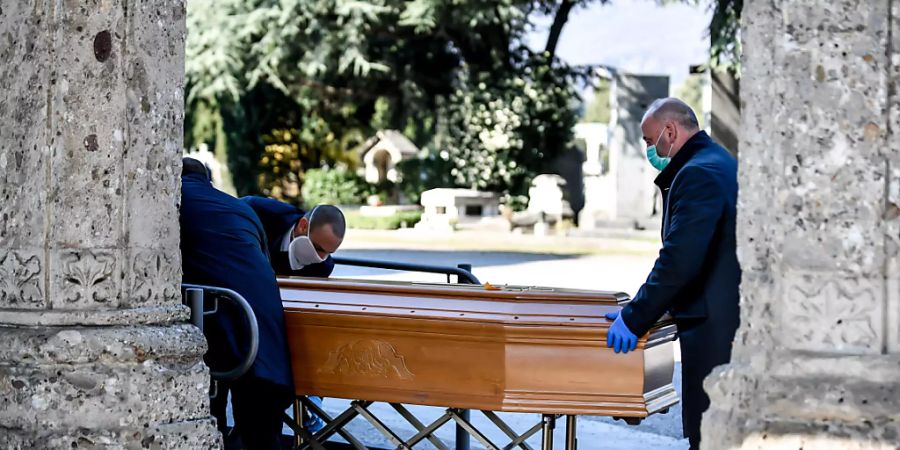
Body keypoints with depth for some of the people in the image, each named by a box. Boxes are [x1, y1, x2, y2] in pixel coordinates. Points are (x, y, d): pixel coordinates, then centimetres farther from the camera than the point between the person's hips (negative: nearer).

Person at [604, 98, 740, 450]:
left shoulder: (698, 174, -15)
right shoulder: (721, 163, 17)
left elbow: (680, 260, -22)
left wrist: (635, 319, -16)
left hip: (714, 329, -11)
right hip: (733, 319, 11)